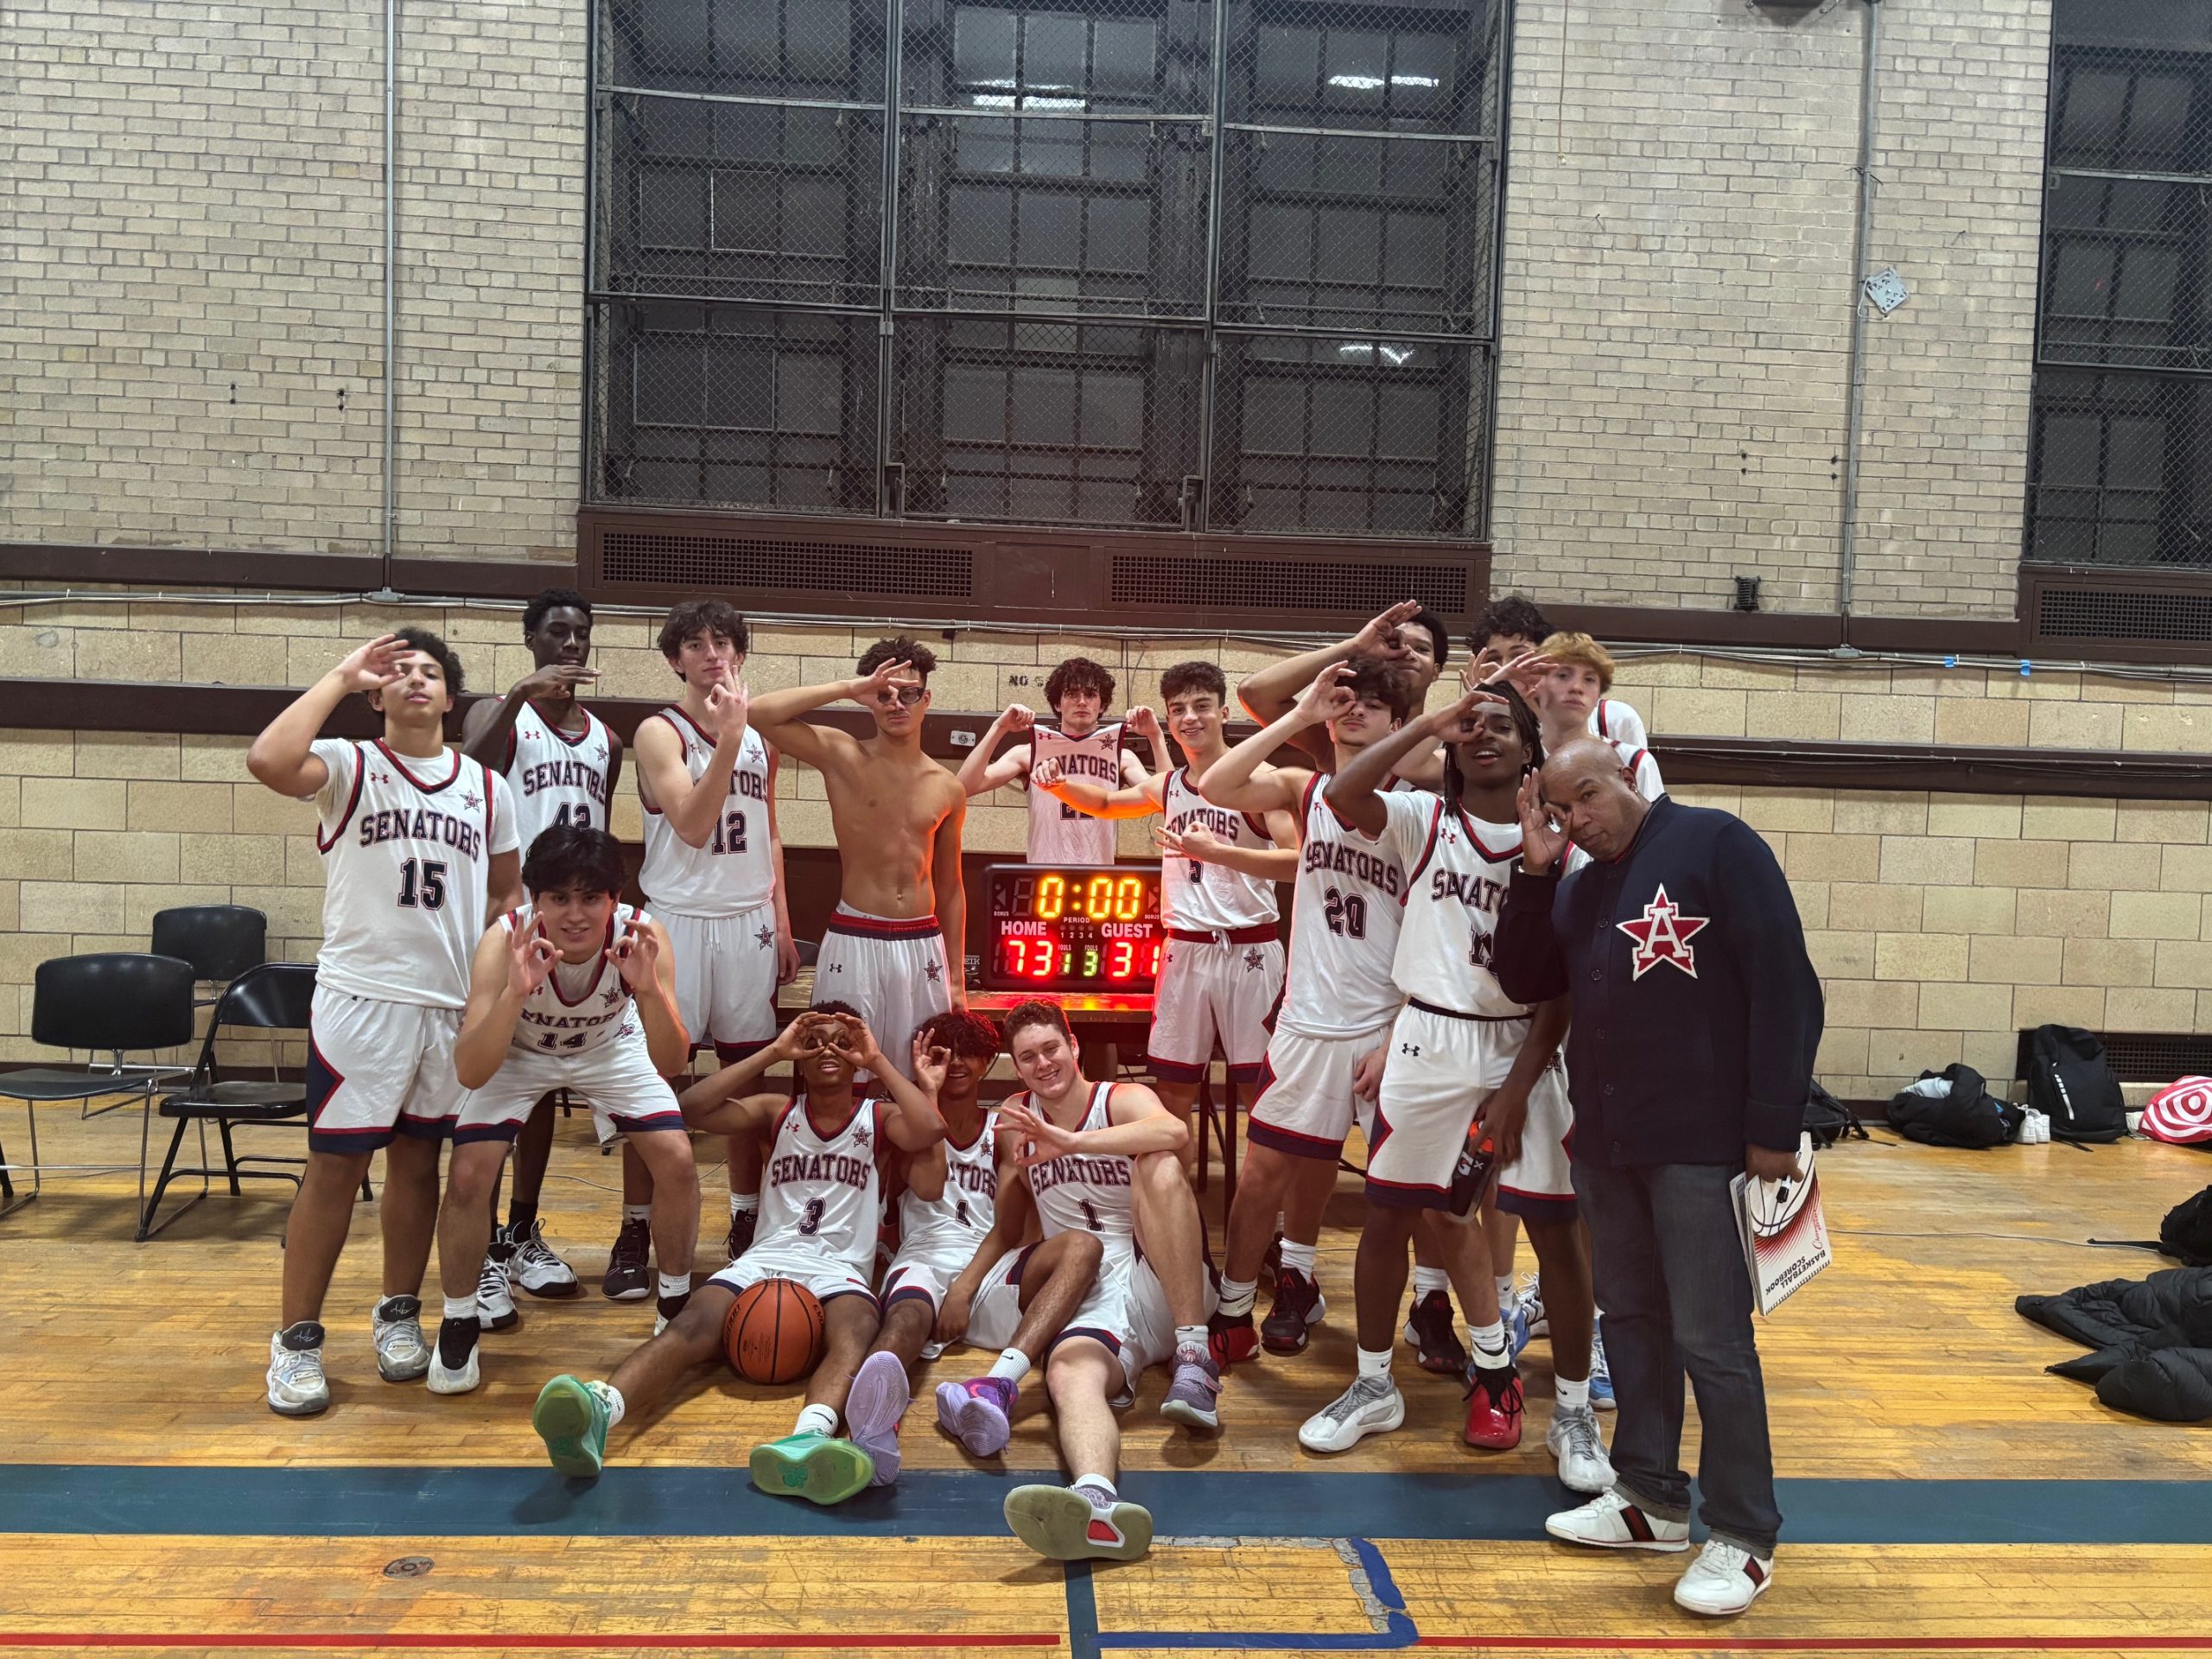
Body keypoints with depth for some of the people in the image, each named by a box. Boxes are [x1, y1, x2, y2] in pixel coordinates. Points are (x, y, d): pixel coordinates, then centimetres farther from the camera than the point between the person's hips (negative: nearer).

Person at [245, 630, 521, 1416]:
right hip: (360, 996, -3)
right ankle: (296, 1338, 11)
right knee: (335, 1163, -1)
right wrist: (341, 677, -13)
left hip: (454, 1003, 4)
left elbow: (508, 890, 16)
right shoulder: (349, 765, -1)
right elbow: (269, 760, -23)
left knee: (418, 1158, 13)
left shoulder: (487, 786, 10)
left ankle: (398, 1314, 27)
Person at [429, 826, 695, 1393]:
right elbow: (469, 1073, -41)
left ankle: (676, 1302, 14)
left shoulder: (642, 938, -33)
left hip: (609, 1048, 1)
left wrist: (650, 991, -53)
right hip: (516, 1052, -1)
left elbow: (670, 1063, -35)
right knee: (468, 1175, -18)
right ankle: (458, 1324, 8)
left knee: (677, 1160, -11)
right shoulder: (505, 941, -36)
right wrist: (516, 993, -57)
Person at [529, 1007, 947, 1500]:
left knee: (855, 1332, -39)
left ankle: (810, 1438, -71)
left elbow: (929, 1130, -8)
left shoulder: (880, 1118, 16)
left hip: (840, 1270, -1)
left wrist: (878, 1061, 0)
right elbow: (693, 1108, 3)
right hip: (764, 1259, 2)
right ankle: (598, 1409, -61)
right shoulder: (777, 1111, 20)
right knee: (691, 1326, -32)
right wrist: (772, 1052, 3)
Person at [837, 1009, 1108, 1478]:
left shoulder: (1005, 1130, 20)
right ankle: (878, 1419, -77)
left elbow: (1010, 1228, 6)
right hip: (925, 1264, -1)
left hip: (991, 1267, 1)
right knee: (906, 1317, -39)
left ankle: (1000, 1385, -55)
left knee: (1082, 1245, -30)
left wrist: (965, 1288, -13)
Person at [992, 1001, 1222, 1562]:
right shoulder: (1017, 1118, 15)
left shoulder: (1122, 1099, 0)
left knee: (1159, 1167, -29)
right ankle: (1097, 1501, -65)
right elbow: (1007, 1227, 24)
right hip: (1092, 1303, 2)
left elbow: (1174, 1131, -25)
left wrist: (1070, 1143, -31)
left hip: (1162, 1289, -2)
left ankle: (1195, 1356, -31)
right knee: (1068, 1374, -33)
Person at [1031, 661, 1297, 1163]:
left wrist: (1215, 851, -26)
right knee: (1172, 1083, 11)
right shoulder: (1166, 787, 10)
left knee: (1258, 1087, 0)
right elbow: (1105, 803, 28)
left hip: (1248, 950, -5)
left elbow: (1297, 862, -19)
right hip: (1184, 949, 6)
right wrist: (1058, 783, 9)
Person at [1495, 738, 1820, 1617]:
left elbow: (1784, 990, -12)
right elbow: (1523, 981, 10)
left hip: (1702, 1144, -7)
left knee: (1711, 1340, -2)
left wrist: (1774, 1128, -16)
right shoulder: (1578, 888, 14)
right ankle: (1651, 1497, 29)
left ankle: (1744, 1536, 12)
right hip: (1603, 1142, 7)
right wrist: (1535, 872, -1)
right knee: (1631, 1320, 15)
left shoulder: (1718, 845, -8)